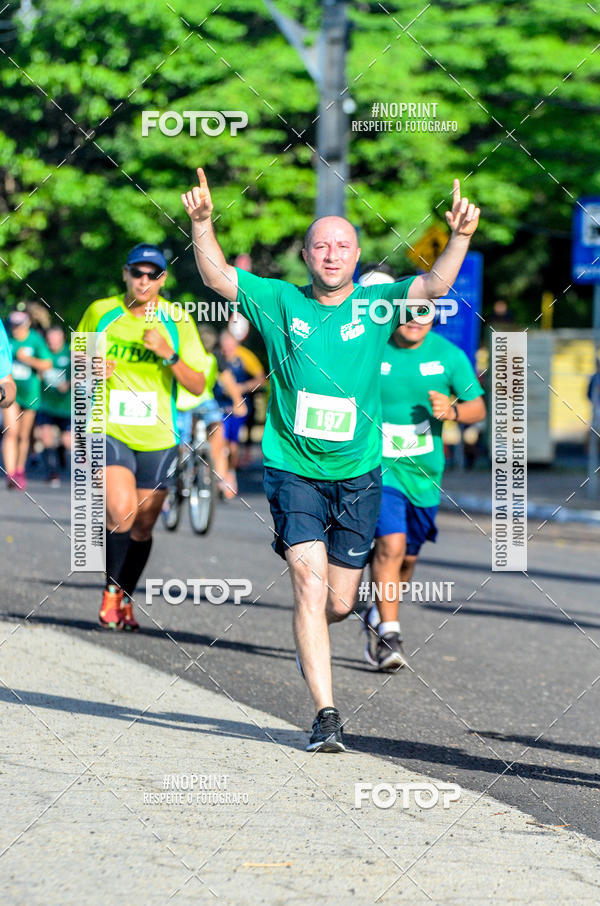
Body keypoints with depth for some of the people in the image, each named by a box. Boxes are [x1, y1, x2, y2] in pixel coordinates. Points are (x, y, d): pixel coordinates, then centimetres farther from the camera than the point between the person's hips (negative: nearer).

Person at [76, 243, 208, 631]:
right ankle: (111, 590, -1)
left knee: (143, 527, 8)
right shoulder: (100, 312, 0)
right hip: (109, 430, -2)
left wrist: (170, 356, -20)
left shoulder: (177, 322, 0)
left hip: (156, 438, 2)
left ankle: (126, 598, 29)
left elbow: (198, 385, -3)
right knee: (121, 512, -22)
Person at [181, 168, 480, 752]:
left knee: (339, 604, 8)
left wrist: (460, 238, -30)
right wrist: (202, 224, -24)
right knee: (310, 585, -15)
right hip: (292, 469, -2)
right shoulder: (280, 303, 0)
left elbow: (434, 285, -13)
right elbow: (217, 277, -7)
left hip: (357, 474, 2)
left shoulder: (375, 305, 1)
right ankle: (326, 714, -13)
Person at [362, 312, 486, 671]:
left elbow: (478, 408, 2)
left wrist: (453, 410, -18)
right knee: (391, 544, -21)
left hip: (424, 471, 3)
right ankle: (389, 635, -16)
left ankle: (378, 617, 40)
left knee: (408, 557, 13)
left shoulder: (449, 355, -3)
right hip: (379, 466, -3)